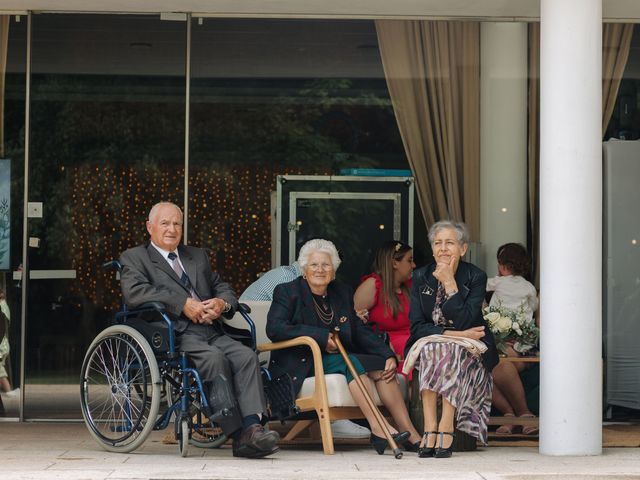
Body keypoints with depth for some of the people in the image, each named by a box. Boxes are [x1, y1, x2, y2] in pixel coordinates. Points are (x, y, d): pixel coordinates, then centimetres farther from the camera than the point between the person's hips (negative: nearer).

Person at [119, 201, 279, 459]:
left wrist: (222, 303, 0)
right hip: (176, 336, -5)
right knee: (215, 358, -33)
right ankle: (238, 436, -30)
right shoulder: (134, 257, 12)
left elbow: (223, 288, 27)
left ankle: (253, 428, -37)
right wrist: (183, 303, -14)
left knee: (246, 356, -24)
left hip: (211, 331, 6)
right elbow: (133, 292, -8)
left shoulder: (198, 256, 31)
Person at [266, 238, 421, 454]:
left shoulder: (343, 293, 16)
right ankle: (378, 428, -37)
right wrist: (321, 337, -19)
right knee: (350, 362, -31)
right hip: (300, 365, -5)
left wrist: (389, 356, -7)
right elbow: (274, 329, -16)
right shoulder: (287, 292, 0)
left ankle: (411, 435, -27)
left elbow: (360, 331, 10)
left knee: (381, 366, -19)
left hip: (336, 358, 5)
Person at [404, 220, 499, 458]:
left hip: (467, 351, -1)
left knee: (451, 352, -34)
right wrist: (454, 334, -19)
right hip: (429, 345, 2)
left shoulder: (476, 277, -5)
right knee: (429, 349, -32)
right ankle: (430, 427, -38)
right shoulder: (421, 276, 2)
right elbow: (417, 325, -6)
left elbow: (464, 322, -16)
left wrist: (450, 284, -18)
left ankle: (446, 427, -39)